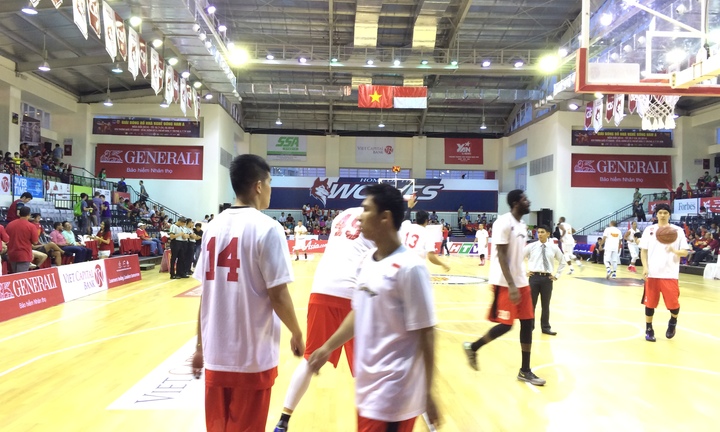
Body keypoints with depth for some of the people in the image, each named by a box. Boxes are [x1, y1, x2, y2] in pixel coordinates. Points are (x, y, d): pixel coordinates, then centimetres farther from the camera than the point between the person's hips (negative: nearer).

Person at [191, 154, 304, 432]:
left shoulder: (214, 227, 4)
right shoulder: (266, 228, -13)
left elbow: (207, 292, 7)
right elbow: (278, 296, -14)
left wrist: (200, 345, 15)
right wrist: (297, 334, 2)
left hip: (216, 354, 5)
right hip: (252, 356, -5)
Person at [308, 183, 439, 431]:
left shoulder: (409, 267, -19)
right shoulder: (367, 262, 4)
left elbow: (425, 333, -16)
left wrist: (428, 393, -12)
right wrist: (328, 348, 18)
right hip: (367, 386, 7)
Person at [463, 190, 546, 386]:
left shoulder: (522, 225, 12)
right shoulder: (503, 222, -16)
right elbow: (501, 256, -20)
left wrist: (518, 283, 17)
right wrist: (511, 285, -24)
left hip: (521, 281, 9)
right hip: (505, 283, -9)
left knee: (527, 323, 7)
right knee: (505, 325, -6)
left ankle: (525, 371, 16)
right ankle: (472, 347, 16)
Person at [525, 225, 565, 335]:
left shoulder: (554, 247, 3)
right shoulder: (531, 246, -1)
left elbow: (562, 262, 17)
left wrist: (557, 275, 10)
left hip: (547, 278, 1)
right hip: (534, 277, -1)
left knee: (546, 304, 10)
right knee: (531, 303, 4)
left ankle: (545, 327, 22)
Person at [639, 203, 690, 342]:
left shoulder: (678, 230, 3)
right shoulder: (649, 230, 5)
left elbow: (685, 252, 1)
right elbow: (643, 250, 7)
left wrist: (674, 251, -21)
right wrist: (645, 268, -5)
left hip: (670, 275, -1)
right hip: (652, 274, 1)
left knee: (673, 304, 1)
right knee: (650, 303, 5)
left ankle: (673, 322, 33)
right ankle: (649, 329, 21)